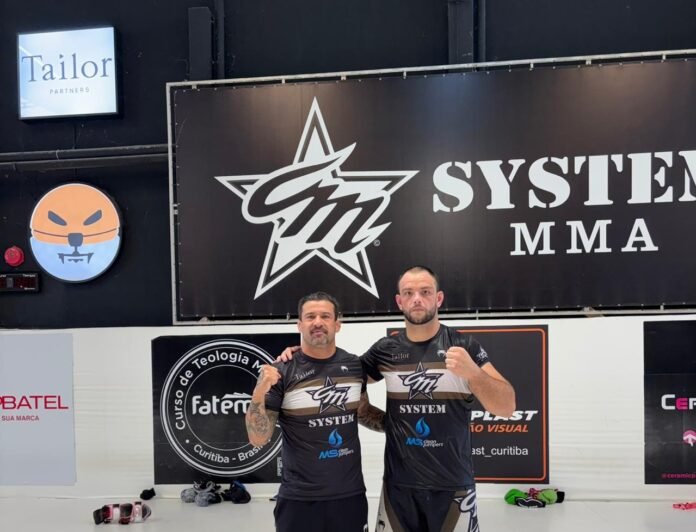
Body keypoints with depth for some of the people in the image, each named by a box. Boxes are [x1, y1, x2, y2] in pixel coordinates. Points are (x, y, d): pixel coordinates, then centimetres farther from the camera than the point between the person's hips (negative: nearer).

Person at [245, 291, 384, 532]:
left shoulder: (355, 366, -1)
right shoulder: (281, 372, -11)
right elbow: (258, 439, -10)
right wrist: (259, 393, -24)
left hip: (351, 494, 3)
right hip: (299, 499, -3)